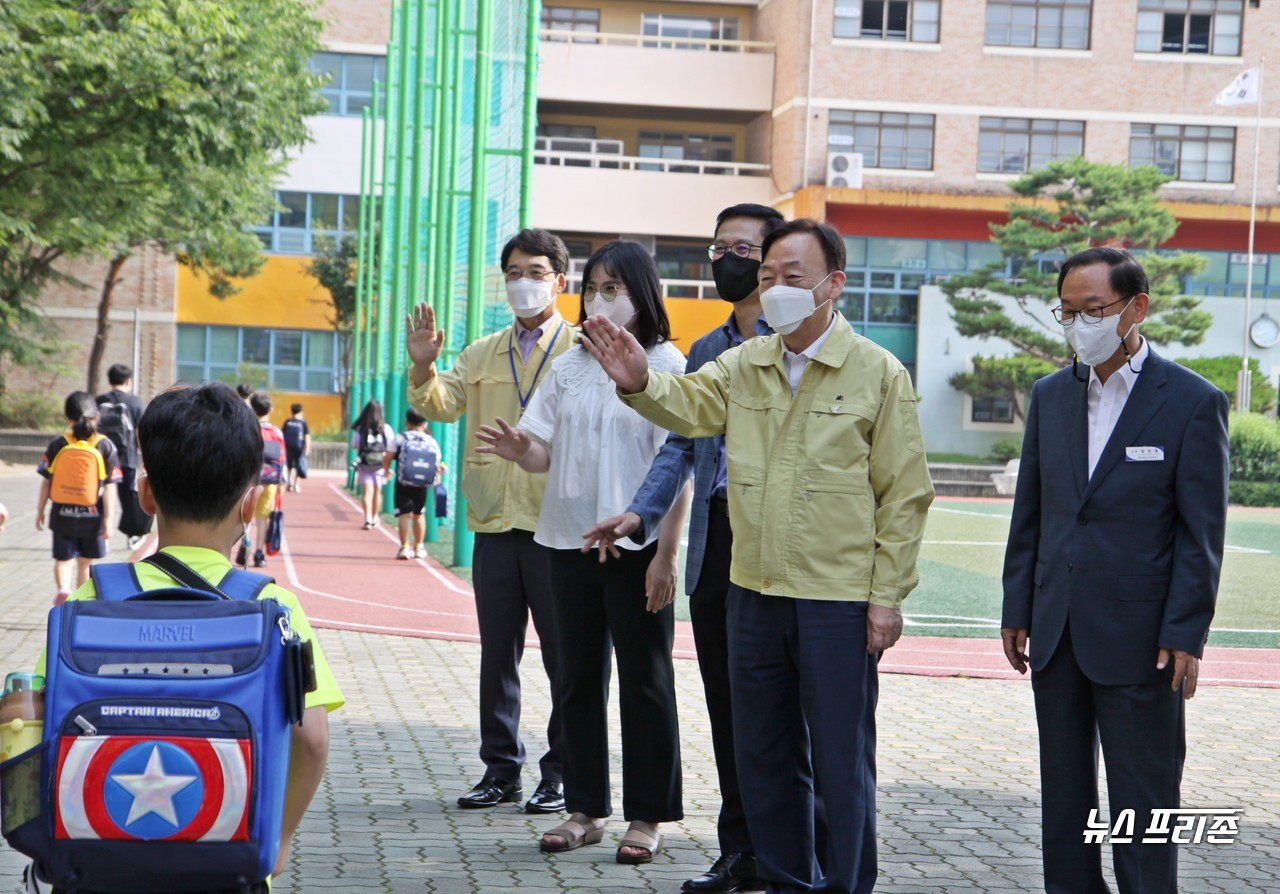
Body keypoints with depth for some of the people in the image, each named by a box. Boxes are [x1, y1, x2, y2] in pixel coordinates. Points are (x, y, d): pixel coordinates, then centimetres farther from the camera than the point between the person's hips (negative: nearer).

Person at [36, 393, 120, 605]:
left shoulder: (57, 445, -5)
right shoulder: (105, 446, -7)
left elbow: (46, 482, 0)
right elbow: (109, 487, -8)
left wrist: (40, 511, 11)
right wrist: (108, 519, -3)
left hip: (62, 515, 0)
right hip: (92, 517, 0)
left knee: (63, 559, 10)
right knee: (85, 563, 14)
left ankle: (62, 589, -17)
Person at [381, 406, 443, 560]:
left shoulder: (400, 438, -3)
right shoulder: (432, 442, 4)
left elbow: (387, 459, -3)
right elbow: (437, 467, 5)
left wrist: (386, 471, 17)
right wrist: (436, 485, 19)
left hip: (403, 483, -3)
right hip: (422, 485, 3)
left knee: (404, 514, -2)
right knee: (419, 514, 18)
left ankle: (405, 547, -13)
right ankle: (419, 547, 26)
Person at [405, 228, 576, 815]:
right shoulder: (482, 354, 15)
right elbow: (442, 405, 3)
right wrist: (423, 368, -15)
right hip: (494, 524, 5)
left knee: (564, 656, 2)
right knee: (497, 654, 10)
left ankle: (562, 773, 11)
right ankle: (501, 770, 19)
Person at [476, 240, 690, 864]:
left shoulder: (666, 365, -5)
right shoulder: (569, 368, 12)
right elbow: (545, 452, 9)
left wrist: (666, 554, -14)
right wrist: (518, 449, -15)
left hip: (637, 547, -5)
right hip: (571, 540, 5)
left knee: (644, 680, 2)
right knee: (577, 677, 10)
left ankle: (646, 815, 11)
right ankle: (585, 808, 19)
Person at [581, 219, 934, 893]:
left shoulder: (878, 374, -4)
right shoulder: (743, 365, 9)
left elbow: (905, 495, -4)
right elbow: (690, 406, -8)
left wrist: (887, 596, -7)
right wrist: (639, 383, -30)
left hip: (839, 600, -5)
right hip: (754, 592, 5)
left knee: (841, 761, 2)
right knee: (762, 755, 14)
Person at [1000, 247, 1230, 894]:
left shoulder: (1192, 401, -6)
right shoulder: (1051, 395, 9)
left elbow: (1202, 532, -7)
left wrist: (1185, 634, -12)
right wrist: (1018, 610, 8)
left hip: (1139, 636, -5)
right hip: (1057, 633, 5)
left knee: (1143, 794, 2)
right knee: (1063, 791, 13)